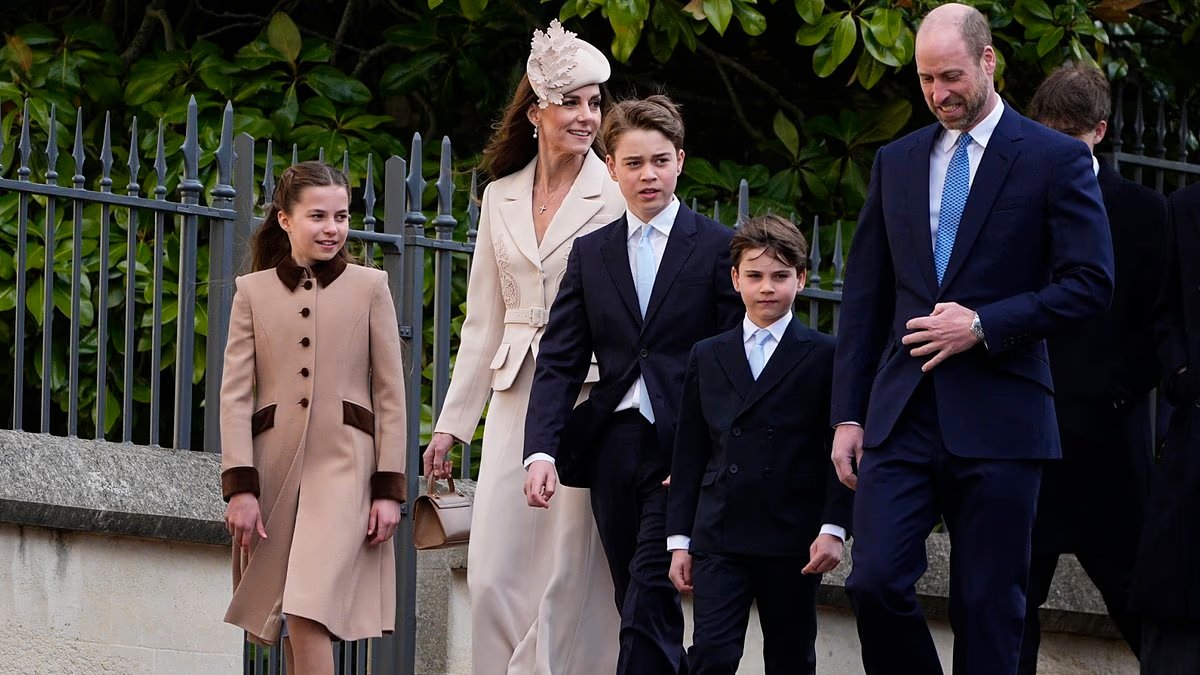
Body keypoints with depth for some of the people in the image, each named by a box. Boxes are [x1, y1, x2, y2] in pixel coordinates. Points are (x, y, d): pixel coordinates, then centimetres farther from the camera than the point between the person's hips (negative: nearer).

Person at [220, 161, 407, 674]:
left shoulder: (369, 287, 7)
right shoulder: (253, 292, 9)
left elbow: (390, 395, 5)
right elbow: (235, 395, 5)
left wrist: (389, 488, -1)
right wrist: (241, 487, -5)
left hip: (344, 465, -3)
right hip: (273, 468, 3)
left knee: (307, 615, -17)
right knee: (284, 623, 6)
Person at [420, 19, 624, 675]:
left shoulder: (614, 197, -1)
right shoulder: (501, 198, 12)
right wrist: (451, 422, 13)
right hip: (515, 398, 4)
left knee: (568, 576, -4)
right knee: (494, 575, -2)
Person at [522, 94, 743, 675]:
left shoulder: (718, 247, 1)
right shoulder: (591, 253, 13)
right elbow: (559, 361, 7)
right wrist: (541, 451, -7)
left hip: (683, 451, -5)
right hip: (613, 447, 5)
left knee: (648, 604, -14)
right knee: (640, 606, 7)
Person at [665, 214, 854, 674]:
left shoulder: (823, 357, 1)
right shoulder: (707, 357, 11)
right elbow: (689, 455, 12)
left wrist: (833, 528, -9)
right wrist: (679, 539, 7)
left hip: (793, 541, -2)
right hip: (718, 540, 2)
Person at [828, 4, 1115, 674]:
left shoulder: (1056, 159, -1)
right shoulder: (897, 162, 13)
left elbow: (1090, 284, -6)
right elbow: (865, 295, 15)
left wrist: (983, 325, -14)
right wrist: (849, 413, 9)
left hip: (996, 419, -4)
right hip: (902, 413, 4)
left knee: (989, 606, 0)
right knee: (876, 581, -8)